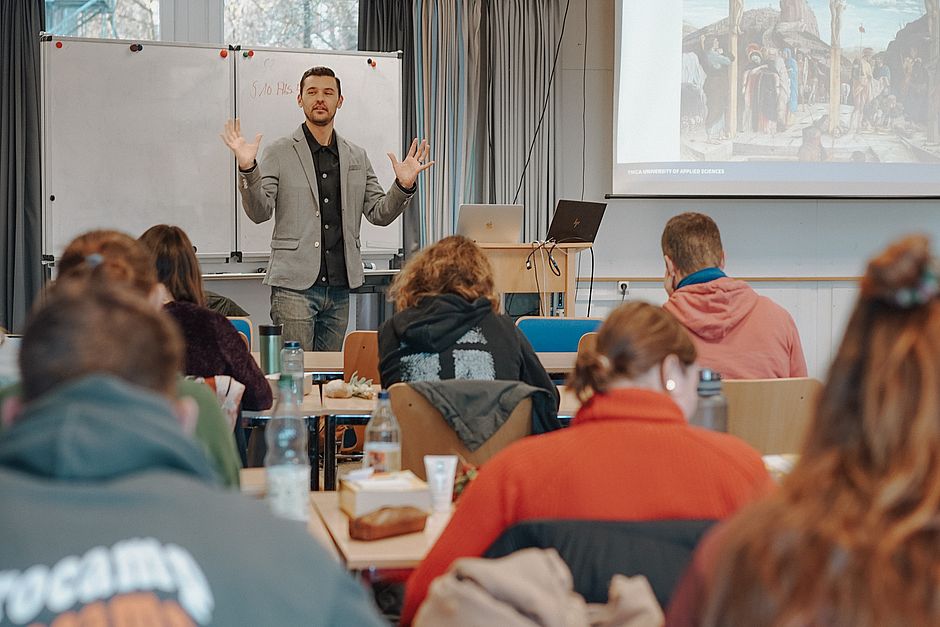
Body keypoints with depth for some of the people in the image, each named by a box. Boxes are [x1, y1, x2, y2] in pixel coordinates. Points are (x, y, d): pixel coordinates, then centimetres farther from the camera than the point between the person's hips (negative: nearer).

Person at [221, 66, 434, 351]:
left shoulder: (357, 157, 14)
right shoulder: (279, 153, 2)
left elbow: (379, 214, 12)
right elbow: (259, 212, -5)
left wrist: (404, 185, -5)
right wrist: (247, 168, -20)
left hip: (339, 286, 4)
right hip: (294, 285, -4)